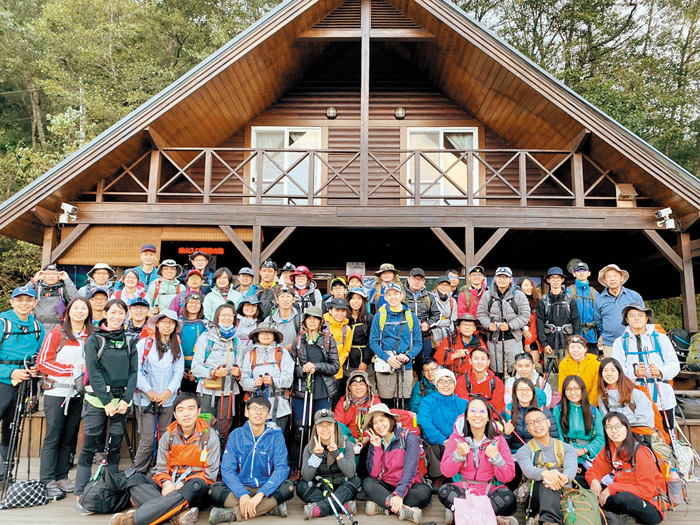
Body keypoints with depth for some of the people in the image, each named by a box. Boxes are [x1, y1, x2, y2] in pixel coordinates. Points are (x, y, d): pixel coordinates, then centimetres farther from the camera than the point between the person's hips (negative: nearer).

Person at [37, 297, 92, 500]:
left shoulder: (91, 337, 8)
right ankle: (48, 481, 5)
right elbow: (43, 362, -8)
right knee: (52, 437, -1)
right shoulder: (56, 334, -3)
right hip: (56, 392, -4)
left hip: (78, 393, 4)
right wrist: (73, 369, -13)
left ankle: (62, 477, 17)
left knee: (69, 437, 8)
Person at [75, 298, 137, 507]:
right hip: (97, 400, -3)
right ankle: (80, 494, 4)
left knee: (115, 446, 8)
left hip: (121, 401, 3)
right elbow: (94, 373, -7)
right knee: (90, 447, -4)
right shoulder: (94, 340, 0)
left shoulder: (129, 343, 10)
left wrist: (126, 400, -7)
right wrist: (107, 401, -12)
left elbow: (133, 372, 6)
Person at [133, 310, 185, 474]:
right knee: (147, 439, -3)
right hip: (146, 399, -3)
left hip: (168, 399, 3)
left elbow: (179, 371, 6)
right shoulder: (145, 343, -2)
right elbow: (136, 369, -5)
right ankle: (138, 473, 11)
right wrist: (148, 390, -10)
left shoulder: (177, 347, 8)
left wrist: (169, 391, -7)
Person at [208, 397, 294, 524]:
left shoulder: (276, 435, -3)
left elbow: (282, 468, -15)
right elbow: (227, 469, -9)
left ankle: (233, 513, -25)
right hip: (240, 487, 1)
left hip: (266, 488, 0)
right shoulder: (236, 435, -1)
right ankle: (270, 507, -25)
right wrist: (242, 494, -27)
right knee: (215, 491, -27)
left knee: (288, 487, -30)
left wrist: (260, 494, -30)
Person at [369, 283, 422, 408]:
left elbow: (418, 342, 7)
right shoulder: (379, 316, 5)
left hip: (406, 366, 1)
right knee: (386, 405, 3)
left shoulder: (411, 317, 8)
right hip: (385, 367, -1)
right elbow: (373, 342, 2)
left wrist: (408, 356, -12)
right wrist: (387, 358, -14)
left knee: (405, 405, 3)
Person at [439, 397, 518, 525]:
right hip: (462, 489, 0)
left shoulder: (498, 439, -2)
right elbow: (446, 472, -5)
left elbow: (508, 477, -5)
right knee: (444, 491, -30)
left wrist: (495, 456, -21)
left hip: (490, 491, 0)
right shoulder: (456, 437, -3)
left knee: (508, 497, -31)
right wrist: (458, 454, -21)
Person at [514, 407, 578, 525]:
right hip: (535, 496, -2)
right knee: (552, 469, -30)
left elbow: (571, 468, -4)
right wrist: (545, 473, -35)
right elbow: (528, 470, -9)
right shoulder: (523, 452, 15)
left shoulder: (567, 448, 20)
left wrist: (564, 478, -31)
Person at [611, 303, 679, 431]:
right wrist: (634, 372, -21)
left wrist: (661, 372, -17)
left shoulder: (660, 338, 12)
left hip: (663, 399, 1)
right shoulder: (620, 342, 9)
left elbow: (674, 365, 4)